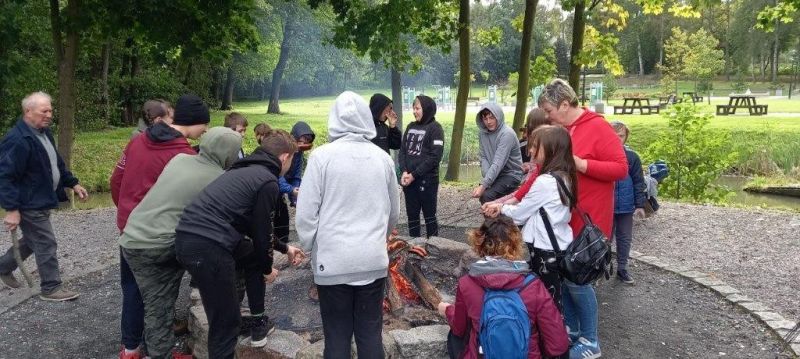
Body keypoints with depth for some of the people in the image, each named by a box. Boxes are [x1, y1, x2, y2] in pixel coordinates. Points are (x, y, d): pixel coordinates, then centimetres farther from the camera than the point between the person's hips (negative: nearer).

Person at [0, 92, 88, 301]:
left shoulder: (43, 133, 8)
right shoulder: (18, 140, -24)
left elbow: (56, 163, 20)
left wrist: (73, 184, 14)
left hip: (41, 201, 10)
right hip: (29, 204, -10)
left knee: (33, 240, 23)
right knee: (46, 244, -2)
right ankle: (51, 288, 10)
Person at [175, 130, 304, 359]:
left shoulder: (247, 170, 24)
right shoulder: (268, 182, -4)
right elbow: (261, 231, -1)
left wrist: (285, 248, 40)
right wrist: (267, 269, 16)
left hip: (187, 236, 10)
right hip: (207, 246, -10)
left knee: (252, 254, 29)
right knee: (225, 322, 2)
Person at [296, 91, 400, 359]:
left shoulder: (322, 156, -10)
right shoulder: (382, 158, 1)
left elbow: (305, 214, -9)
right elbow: (394, 211, 11)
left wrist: (310, 247, 8)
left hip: (333, 261, -2)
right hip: (373, 260, 3)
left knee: (337, 337, 10)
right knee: (371, 334, 14)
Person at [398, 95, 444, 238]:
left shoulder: (435, 128, -6)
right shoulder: (410, 127, 12)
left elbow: (435, 156, -14)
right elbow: (402, 151, 10)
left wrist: (415, 174, -16)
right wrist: (404, 171, -8)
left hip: (427, 180, -5)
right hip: (409, 181, 6)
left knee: (429, 216, 5)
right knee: (412, 216, 11)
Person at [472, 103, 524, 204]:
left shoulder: (507, 134, -22)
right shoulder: (483, 133, 0)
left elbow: (498, 163, -29)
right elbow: (483, 158, -1)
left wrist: (483, 185, -35)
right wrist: (487, 177, -20)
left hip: (511, 174, -6)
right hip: (496, 174, 7)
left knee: (487, 195, -24)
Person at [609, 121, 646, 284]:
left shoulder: (632, 157, -3)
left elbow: (638, 183, 1)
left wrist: (640, 205, -3)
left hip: (626, 206, 2)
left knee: (624, 238, 12)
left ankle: (622, 268, 24)